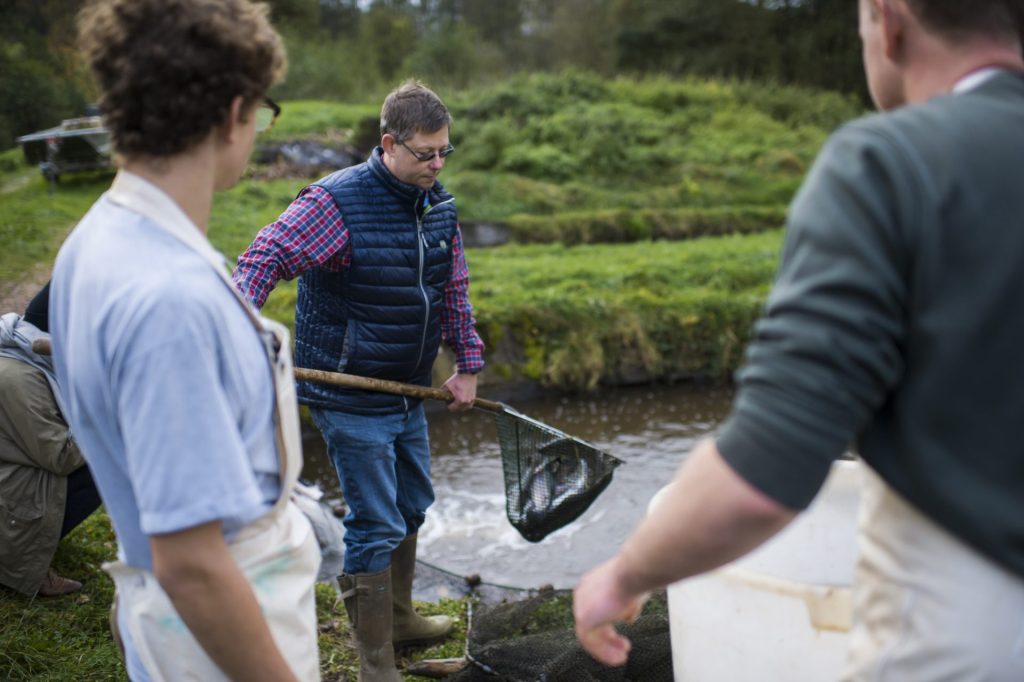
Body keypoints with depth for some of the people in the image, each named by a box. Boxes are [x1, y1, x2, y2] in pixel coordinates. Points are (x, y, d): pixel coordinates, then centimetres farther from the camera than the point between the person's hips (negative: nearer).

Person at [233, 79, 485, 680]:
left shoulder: (439, 204, 3)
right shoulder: (336, 202, -20)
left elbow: (455, 287, 13)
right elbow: (263, 259, -22)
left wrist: (468, 363, 11)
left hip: (408, 392, 8)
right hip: (351, 400, -8)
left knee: (412, 507, 22)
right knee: (376, 528, -3)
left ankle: (400, 618, 43)